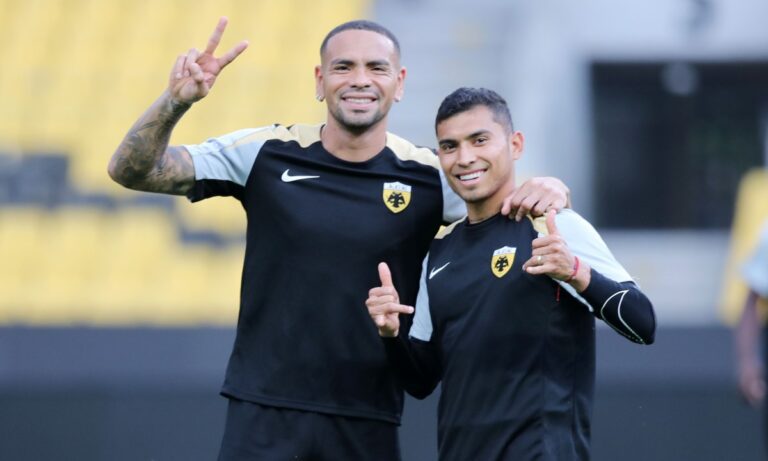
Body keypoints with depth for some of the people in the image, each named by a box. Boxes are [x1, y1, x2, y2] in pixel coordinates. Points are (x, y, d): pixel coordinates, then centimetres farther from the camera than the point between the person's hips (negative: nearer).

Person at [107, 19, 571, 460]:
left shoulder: (429, 177, 1)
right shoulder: (267, 154, -1)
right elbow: (131, 170, -2)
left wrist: (548, 188, -18)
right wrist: (175, 101, -22)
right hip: (263, 415, -1)